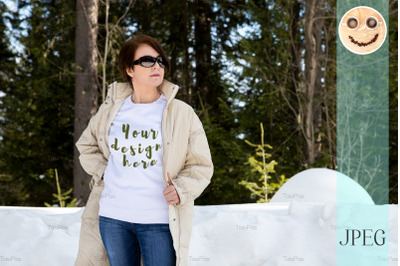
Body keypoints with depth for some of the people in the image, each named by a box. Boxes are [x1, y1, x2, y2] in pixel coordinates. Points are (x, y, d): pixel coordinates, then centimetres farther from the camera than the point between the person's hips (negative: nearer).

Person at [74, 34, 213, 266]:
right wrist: (103, 173, 7)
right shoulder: (111, 109, 8)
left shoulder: (181, 113, 1)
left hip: (159, 221, -3)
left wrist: (181, 189, -14)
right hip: (112, 217, 3)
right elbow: (86, 146, 25)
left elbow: (201, 166, 4)